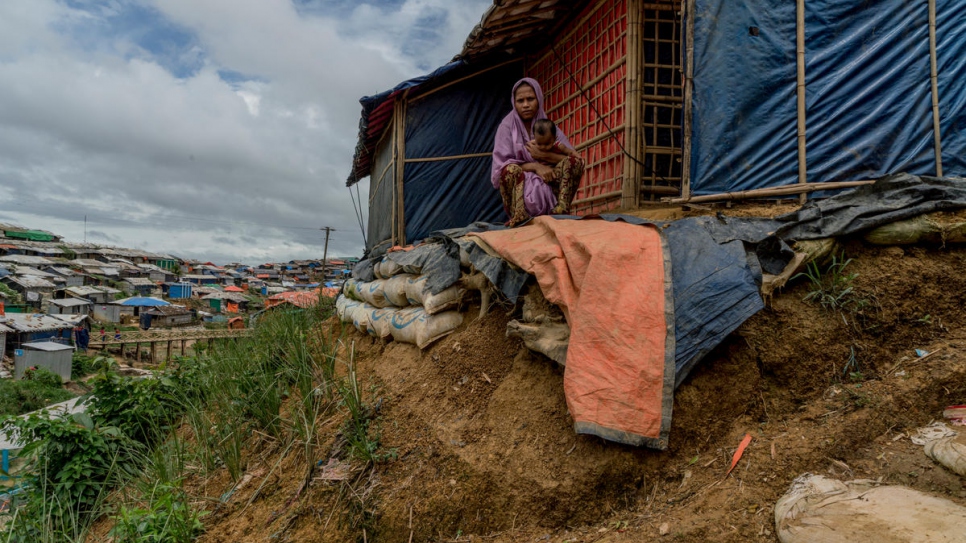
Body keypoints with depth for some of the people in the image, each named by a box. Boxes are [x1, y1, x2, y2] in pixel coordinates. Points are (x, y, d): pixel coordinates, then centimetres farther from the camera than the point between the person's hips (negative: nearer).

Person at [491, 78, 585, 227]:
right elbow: (501, 165, -10)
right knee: (511, 170, -31)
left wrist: (545, 155, -16)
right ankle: (519, 216, -40)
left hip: (548, 187, 3)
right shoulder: (507, 126, 0)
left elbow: (575, 157, -2)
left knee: (575, 162, -17)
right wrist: (535, 166, -20)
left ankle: (561, 210, -30)